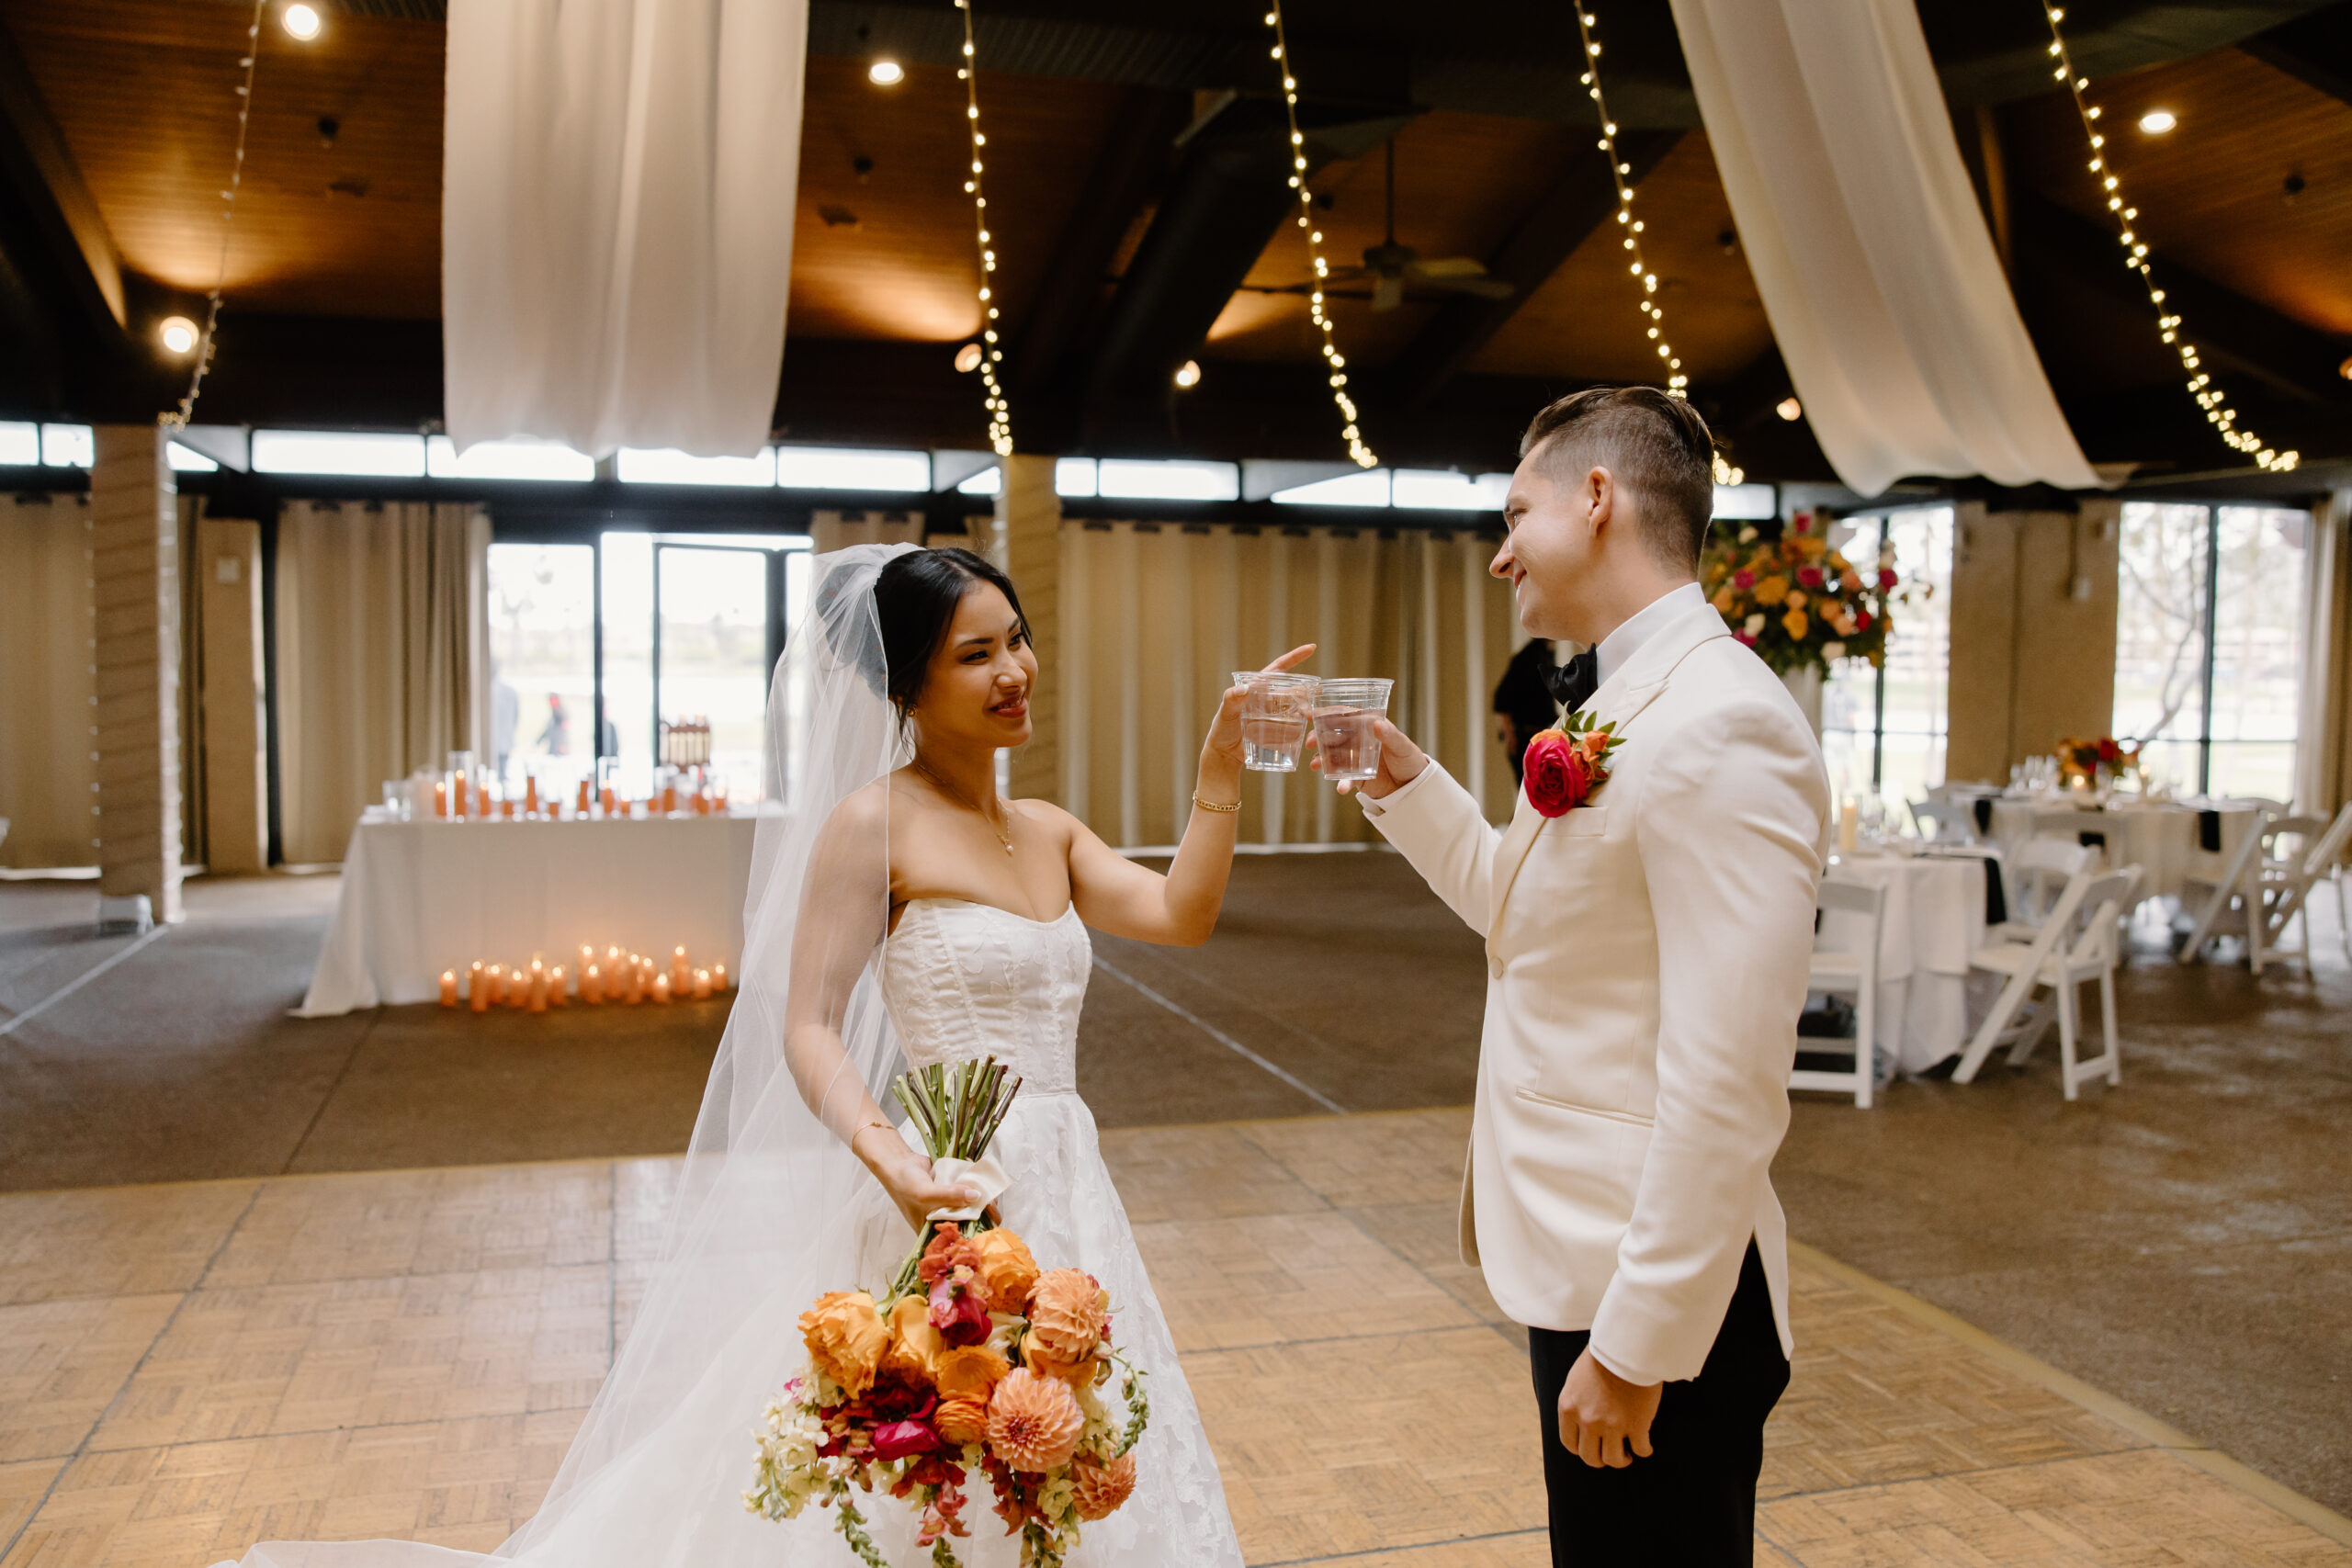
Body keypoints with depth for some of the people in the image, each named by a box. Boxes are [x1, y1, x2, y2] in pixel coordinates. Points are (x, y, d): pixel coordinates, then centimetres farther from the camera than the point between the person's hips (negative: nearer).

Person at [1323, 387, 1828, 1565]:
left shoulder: (1720, 726, -22)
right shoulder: (1622, 705, 8)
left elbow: (1725, 1084, -25)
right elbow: (1519, 905, 20)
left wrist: (1638, 1340, -22)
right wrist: (1398, 776, 10)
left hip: (1656, 1292, -9)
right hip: (1582, 1260, 9)